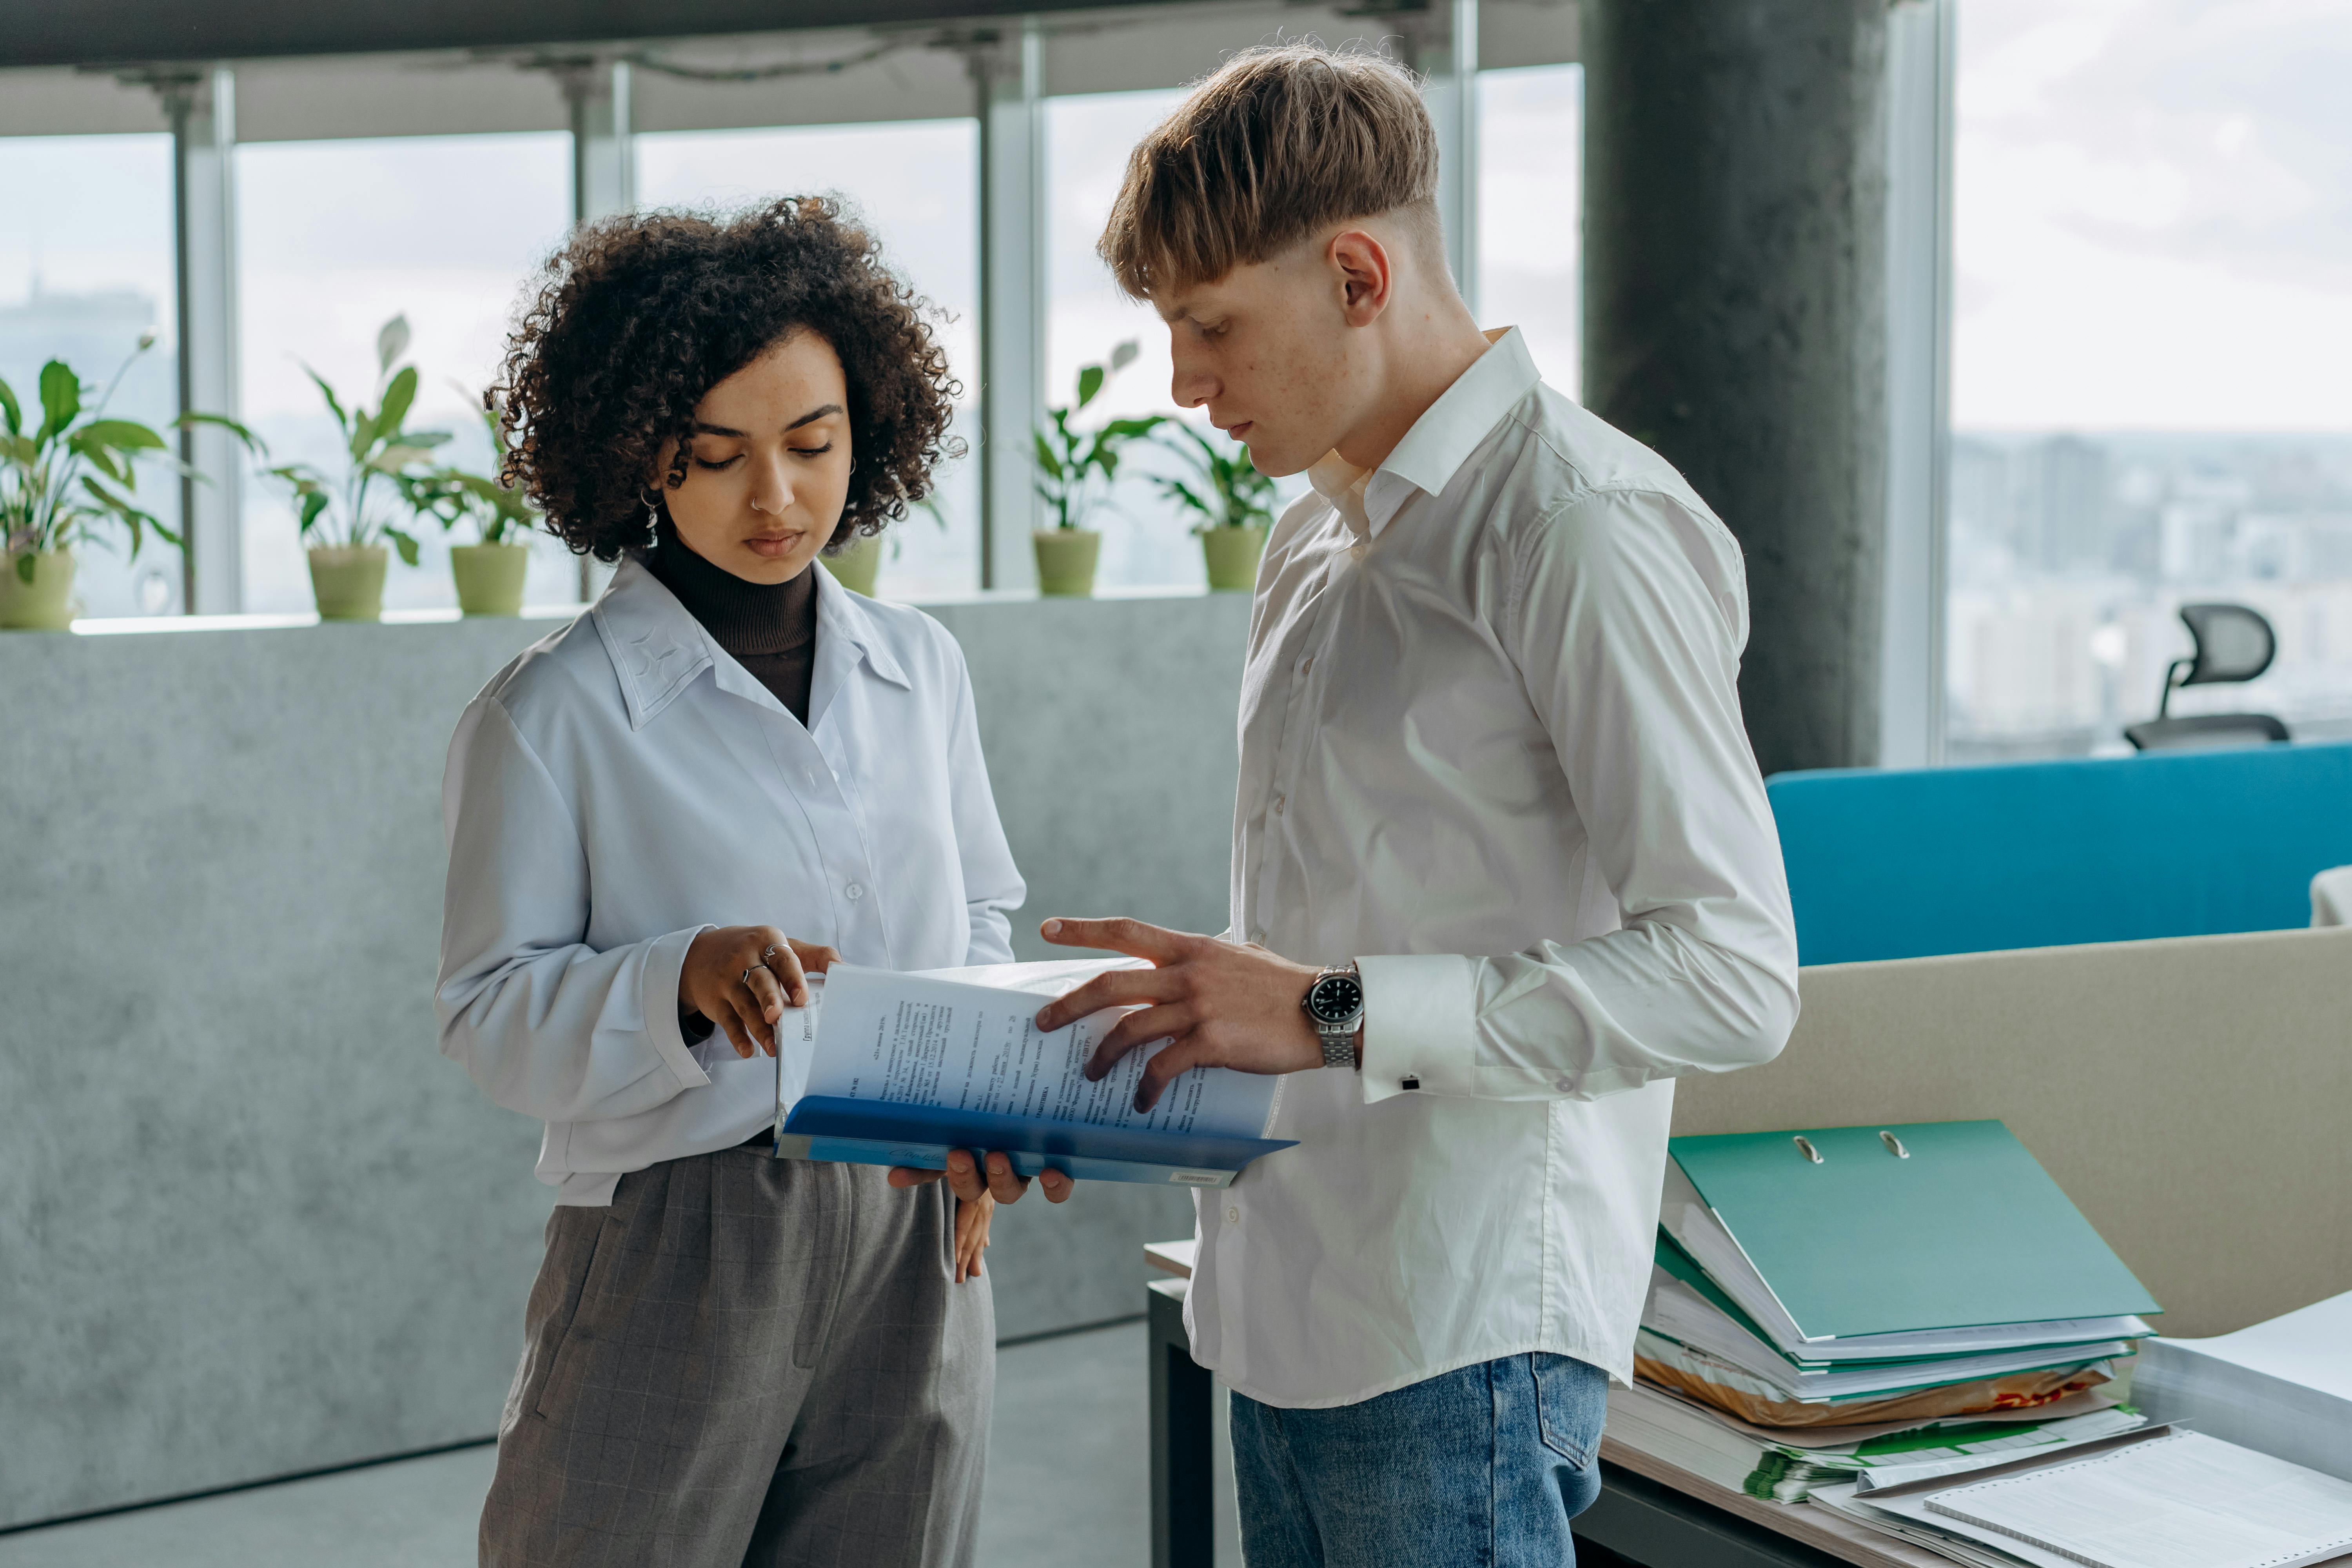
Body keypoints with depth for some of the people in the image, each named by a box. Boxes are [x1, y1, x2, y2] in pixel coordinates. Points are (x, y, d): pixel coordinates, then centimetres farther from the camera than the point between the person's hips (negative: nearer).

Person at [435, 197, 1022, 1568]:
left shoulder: (921, 667, 7)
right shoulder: (556, 716, -8)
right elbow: (492, 1013, -8)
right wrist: (685, 979, -25)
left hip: (914, 1234, 4)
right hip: (673, 1240, -4)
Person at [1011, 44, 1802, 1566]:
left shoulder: (1584, 531, -12)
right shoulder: (1316, 541, 16)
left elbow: (1731, 972, -19)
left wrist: (1335, 1014, -21)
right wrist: (1178, 1025, 8)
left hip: (1462, 1336, -8)